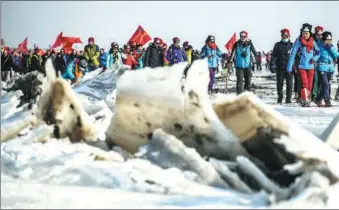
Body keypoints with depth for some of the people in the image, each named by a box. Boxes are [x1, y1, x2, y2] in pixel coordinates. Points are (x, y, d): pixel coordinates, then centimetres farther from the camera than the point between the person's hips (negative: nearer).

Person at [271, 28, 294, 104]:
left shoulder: (292, 45, 7)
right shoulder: (278, 45, 7)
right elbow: (274, 55, 6)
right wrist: (272, 64, -5)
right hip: (280, 67, 1)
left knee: (289, 83, -3)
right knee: (279, 83, 5)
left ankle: (288, 98, 1)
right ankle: (280, 98, 14)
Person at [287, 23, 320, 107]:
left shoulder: (313, 42, 6)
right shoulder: (298, 41, -4)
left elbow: (318, 52, 15)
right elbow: (292, 54, -5)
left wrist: (315, 58, -8)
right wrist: (289, 68, -9)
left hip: (311, 66, 4)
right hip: (301, 66, -4)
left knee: (309, 85, 6)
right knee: (305, 83, -18)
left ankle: (304, 100, 17)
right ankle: (305, 100, -24)